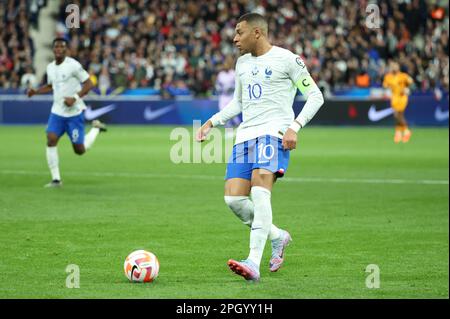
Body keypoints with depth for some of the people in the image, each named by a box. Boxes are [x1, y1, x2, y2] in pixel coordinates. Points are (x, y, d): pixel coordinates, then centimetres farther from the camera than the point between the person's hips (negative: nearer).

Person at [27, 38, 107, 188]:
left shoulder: (73, 65, -13)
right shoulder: (50, 67, 7)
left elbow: (89, 84, -11)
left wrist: (75, 98, -22)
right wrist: (35, 91, 8)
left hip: (74, 112, -5)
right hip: (57, 111, 5)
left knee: (79, 150, 2)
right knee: (51, 141, -15)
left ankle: (96, 128, 31)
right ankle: (56, 179, -8)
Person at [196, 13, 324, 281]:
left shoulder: (286, 59, -3)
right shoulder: (242, 62, 19)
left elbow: (315, 96, -2)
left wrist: (295, 127, -15)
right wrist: (212, 122, 18)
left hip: (274, 132, -7)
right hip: (246, 135, 7)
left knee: (260, 190, -26)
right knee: (233, 198, -5)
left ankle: (254, 263, -33)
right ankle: (278, 237, 20)